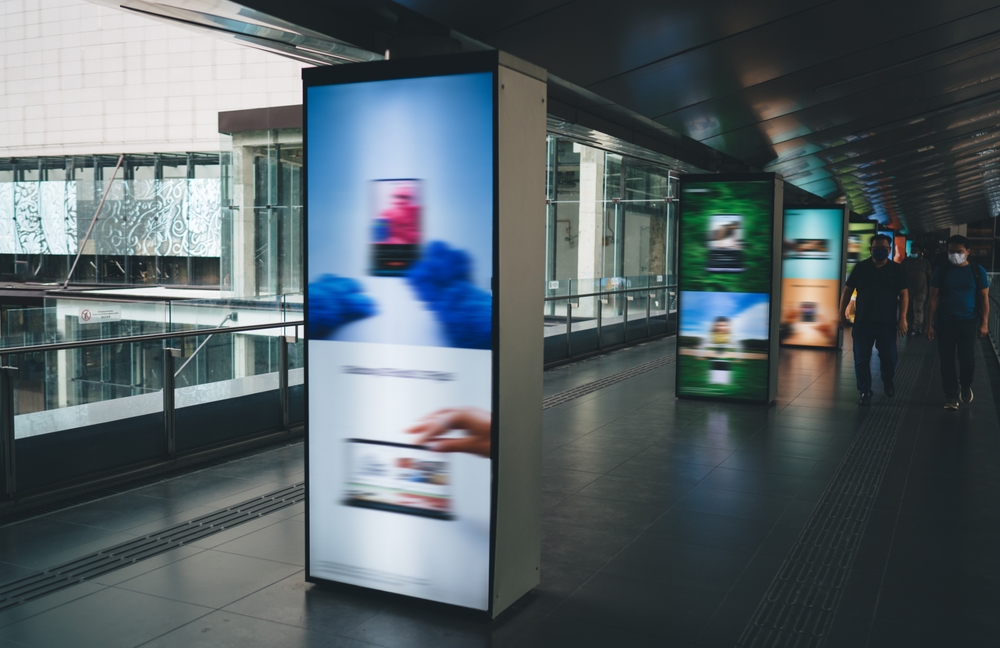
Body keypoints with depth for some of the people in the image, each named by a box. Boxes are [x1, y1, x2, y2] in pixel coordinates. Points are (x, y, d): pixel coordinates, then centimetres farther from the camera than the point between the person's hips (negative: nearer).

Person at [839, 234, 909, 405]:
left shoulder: (896, 269, 1)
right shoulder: (860, 267, 3)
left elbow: (903, 294, 0)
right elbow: (847, 290, 8)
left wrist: (902, 318, -7)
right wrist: (842, 312, 3)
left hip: (887, 322, -1)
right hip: (862, 321, 1)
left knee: (888, 357, 7)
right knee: (861, 358, 1)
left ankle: (888, 382, 35)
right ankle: (865, 391, 12)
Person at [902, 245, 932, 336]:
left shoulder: (925, 262, 7)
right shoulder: (905, 261, 9)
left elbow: (929, 277, 10)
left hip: (921, 290, -2)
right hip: (908, 290, 2)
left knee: (918, 309, -12)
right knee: (909, 310, 5)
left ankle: (918, 328, -18)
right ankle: (910, 327, 14)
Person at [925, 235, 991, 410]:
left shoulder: (977, 271, 1)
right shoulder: (941, 272, 1)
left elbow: (984, 298, 3)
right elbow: (934, 299, 1)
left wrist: (984, 323, -2)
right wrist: (930, 324, -3)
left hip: (968, 322, 0)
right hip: (945, 322, 0)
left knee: (967, 359, 1)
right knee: (947, 360, 3)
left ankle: (966, 386, 31)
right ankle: (951, 394, 16)